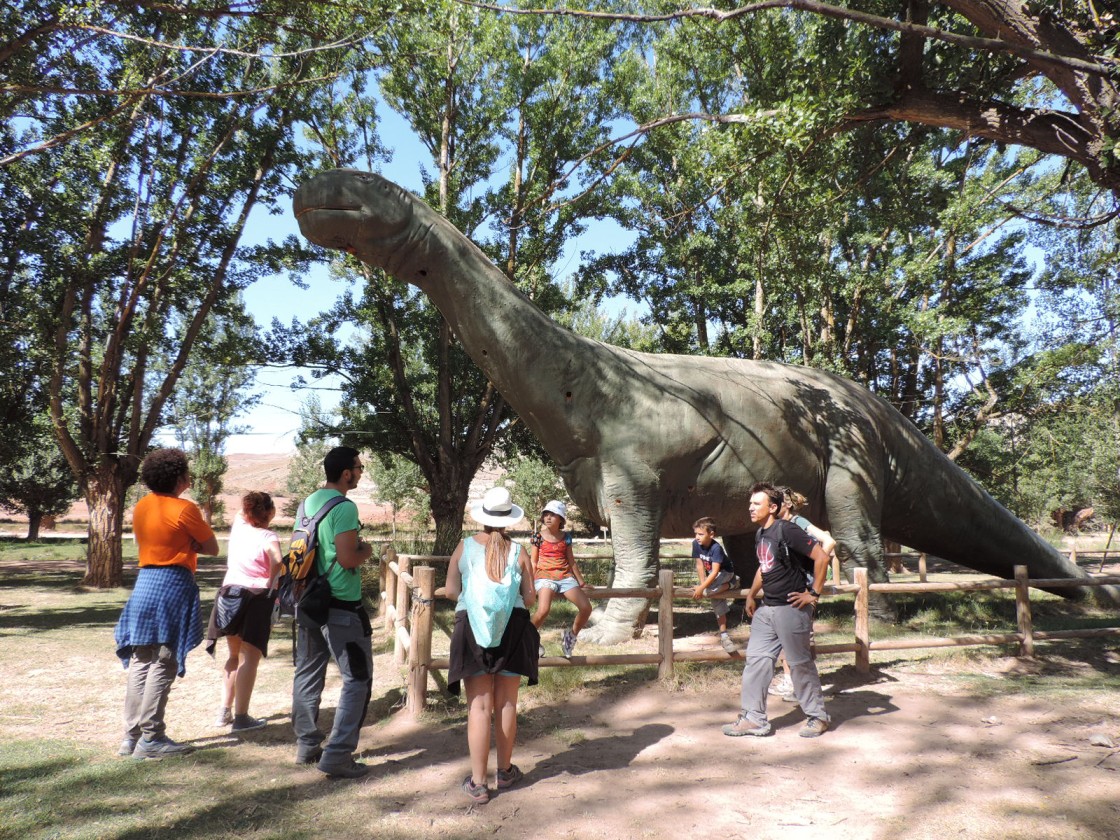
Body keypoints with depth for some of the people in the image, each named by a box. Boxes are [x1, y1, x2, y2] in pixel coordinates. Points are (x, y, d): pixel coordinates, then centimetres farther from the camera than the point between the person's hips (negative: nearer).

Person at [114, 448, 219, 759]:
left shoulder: (140, 507, 10)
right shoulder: (185, 508, -11)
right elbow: (212, 548, -4)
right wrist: (187, 542, 5)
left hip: (144, 584, 7)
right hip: (173, 586, -7)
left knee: (140, 663, 11)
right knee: (162, 665, -3)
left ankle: (132, 735, 16)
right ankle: (151, 738, 0)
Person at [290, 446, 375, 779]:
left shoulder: (307, 503, 8)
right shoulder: (344, 507, -17)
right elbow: (348, 559, -23)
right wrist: (366, 550, -3)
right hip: (342, 607, -8)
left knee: (308, 674, 15)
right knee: (358, 679, 0)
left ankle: (306, 745, 26)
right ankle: (337, 756, -1)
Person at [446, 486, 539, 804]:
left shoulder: (464, 547, -3)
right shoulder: (518, 552, -4)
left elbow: (451, 591, -2)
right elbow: (530, 598, -2)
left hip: (473, 630, 0)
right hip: (512, 630, 1)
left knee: (479, 706, 4)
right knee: (506, 704, 13)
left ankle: (478, 783, 6)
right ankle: (505, 771, 27)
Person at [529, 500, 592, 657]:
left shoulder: (566, 537, 10)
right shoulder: (538, 537, 3)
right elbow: (533, 563, 5)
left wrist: (581, 581, 19)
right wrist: (530, 584, -4)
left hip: (565, 577, 4)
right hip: (545, 576, -3)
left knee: (586, 607, -13)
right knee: (543, 610, -30)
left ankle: (571, 636, 12)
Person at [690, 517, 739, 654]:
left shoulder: (716, 548, -33)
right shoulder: (696, 544, -15)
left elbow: (715, 572, -38)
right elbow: (699, 565, -10)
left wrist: (701, 588, -41)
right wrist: (702, 584, -16)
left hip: (725, 573, -6)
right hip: (711, 575, 6)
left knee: (709, 590, -31)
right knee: (718, 603, 1)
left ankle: (731, 584, -9)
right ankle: (723, 635, 8)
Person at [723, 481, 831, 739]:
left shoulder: (786, 530, -16)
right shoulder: (760, 534, 11)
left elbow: (821, 557, -20)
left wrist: (814, 594, -16)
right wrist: (751, 595, 23)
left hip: (791, 609, -8)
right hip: (767, 608, 8)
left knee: (800, 663, 3)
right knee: (756, 659, 6)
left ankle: (818, 716, 20)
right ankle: (754, 718, 13)